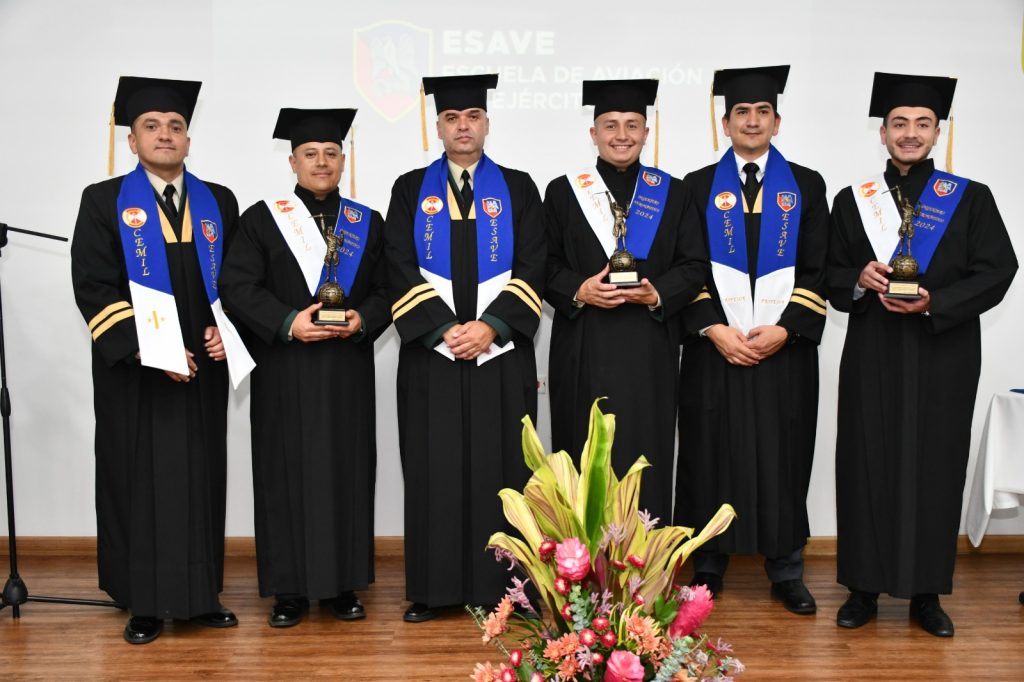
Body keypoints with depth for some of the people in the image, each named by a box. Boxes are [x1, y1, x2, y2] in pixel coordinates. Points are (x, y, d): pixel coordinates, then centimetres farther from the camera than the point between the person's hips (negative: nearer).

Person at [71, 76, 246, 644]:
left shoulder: (219, 203, 10)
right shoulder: (104, 201, 0)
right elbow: (93, 288, -7)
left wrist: (224, 330, -7)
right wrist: (145, 348, -16)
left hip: (203, 369, 3)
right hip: (134, 373, -3)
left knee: (202, 479, 7)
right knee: (139, 483, 3)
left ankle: (201, 594, 19)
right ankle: (144, 603, 14)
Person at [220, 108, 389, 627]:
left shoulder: (367, 224, 12)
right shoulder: (262, 218, 3)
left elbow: (386, 290, 10)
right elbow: (237, 286, -5)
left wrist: (362, 320, -11)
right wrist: (288, 322, -18)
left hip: (347, 372, 2)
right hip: (284, 374, -2)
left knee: (347, 470, 5)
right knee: (287, 473, 1)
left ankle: (343, 584, 16)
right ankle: (289, 588, 11)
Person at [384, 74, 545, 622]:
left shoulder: (517, 188, 9)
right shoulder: (411, 190, 9)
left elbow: (532, 268, 0)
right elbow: (401, 269, 1)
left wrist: (490, 325, -12)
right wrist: (443, 330, -11)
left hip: (502, 352, 0)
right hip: (431, 354, 0)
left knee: (500, 467, 2)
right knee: (433, 468, 3)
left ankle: (500, 582, 12)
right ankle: (432, 588, 12)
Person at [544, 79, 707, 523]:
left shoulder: (670, 193, 10)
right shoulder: (563, 192, 7)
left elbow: (694, 265, 6)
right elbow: (545, 266, 5)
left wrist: (657, 294, -12)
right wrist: (578, 291, -14)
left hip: (649, 350, 1)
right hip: (584, 348, -1)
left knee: (644, 452, 1)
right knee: (587, 456, 1)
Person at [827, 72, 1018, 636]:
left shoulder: (970, 199, 5)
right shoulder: (853, 201, 9)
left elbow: (997, 271, -2)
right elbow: (832, 278, 9)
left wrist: (934, 302, -15)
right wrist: (859, 279, -13)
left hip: (943, 357, -1)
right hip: (872, 357, 1)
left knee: (935, 469, 3)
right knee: (867, 467, 2)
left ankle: (926, 594, 15)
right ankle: (864, 588, 14)